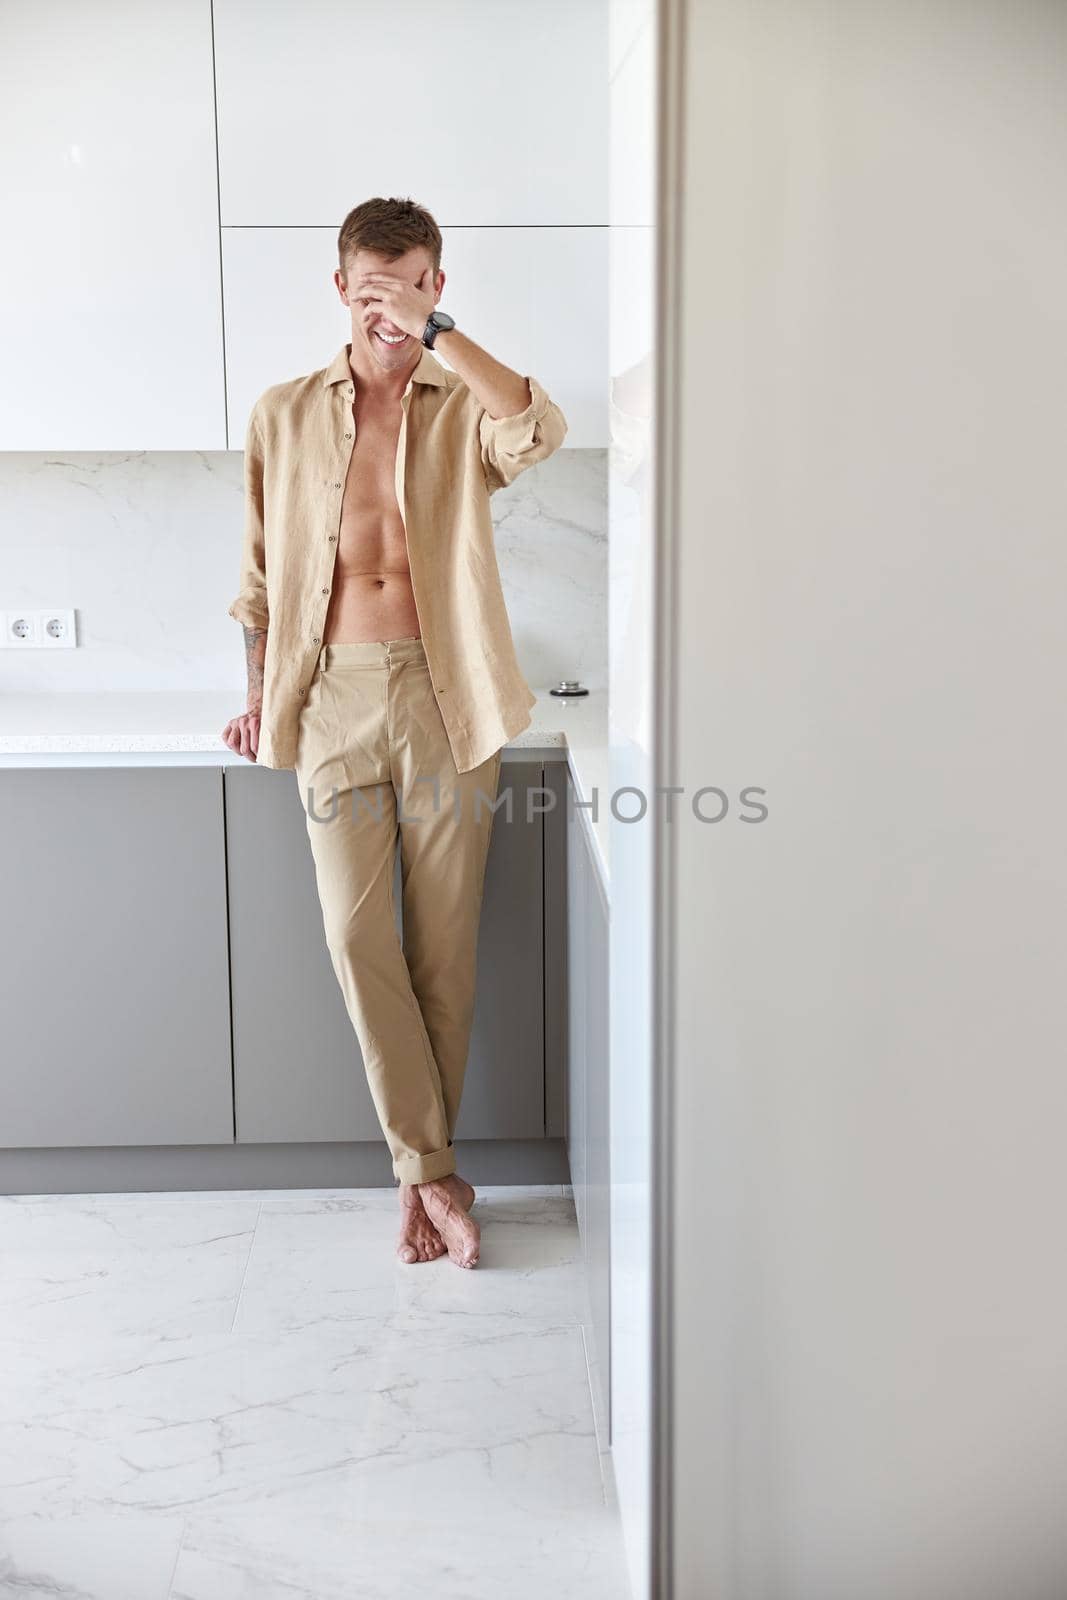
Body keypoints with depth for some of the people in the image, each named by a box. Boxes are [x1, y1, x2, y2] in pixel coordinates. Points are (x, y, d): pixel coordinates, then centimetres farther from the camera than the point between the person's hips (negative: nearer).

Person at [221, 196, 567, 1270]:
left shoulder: (465, 407, 4)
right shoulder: (284, 415, 10)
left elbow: (540, 432, -21)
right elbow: (261, 569, 15)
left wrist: (434, 330, -20)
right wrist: (260, 692, 10)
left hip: (445, 697, -1)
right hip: (334, 697, 1)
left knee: (444, 945, 3)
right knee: (358, 938, -7)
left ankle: (421, 1168, 17)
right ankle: (432, 1170, 3)